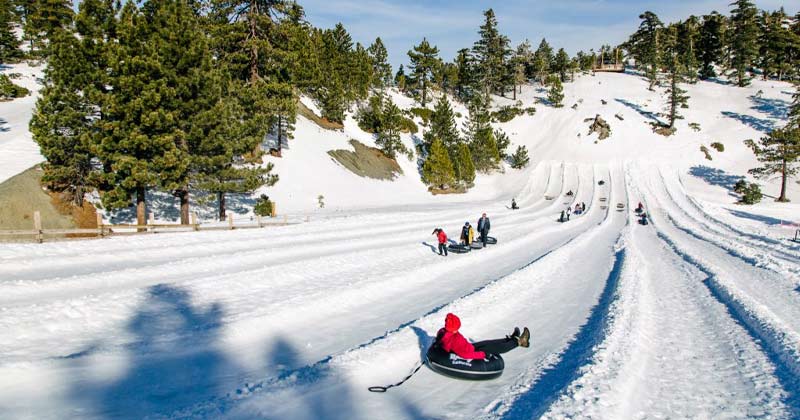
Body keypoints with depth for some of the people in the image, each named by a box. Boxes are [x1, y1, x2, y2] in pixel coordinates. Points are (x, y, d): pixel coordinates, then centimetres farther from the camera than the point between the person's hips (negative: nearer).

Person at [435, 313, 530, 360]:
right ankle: (518, 342, 20)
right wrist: (483, 354, -31)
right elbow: (464, 354, -41)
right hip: (471, 356, -9)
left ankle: (511, 339, 40)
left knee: (488, 343, 20)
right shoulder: (454, 339, -40)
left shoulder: (442, 332, -11)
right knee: (496, 348, 2)